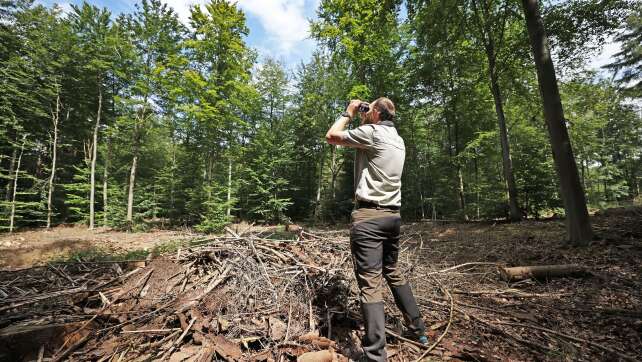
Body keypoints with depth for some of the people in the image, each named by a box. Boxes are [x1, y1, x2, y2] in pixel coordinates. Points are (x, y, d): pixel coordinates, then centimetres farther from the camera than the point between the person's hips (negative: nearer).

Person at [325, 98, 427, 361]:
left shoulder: (371, 132, -8)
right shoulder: (397, 140, 16)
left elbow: (331, 136, -1)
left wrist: (348, 113, 13)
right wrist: (361, 120, 28)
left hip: (368, 216, -8)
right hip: (392, 215, 9)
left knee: (370, 283, -7)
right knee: (393, 272, 22)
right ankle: (417, 328, 34)